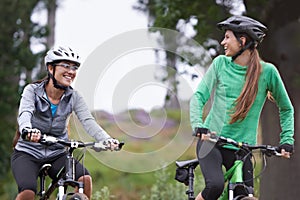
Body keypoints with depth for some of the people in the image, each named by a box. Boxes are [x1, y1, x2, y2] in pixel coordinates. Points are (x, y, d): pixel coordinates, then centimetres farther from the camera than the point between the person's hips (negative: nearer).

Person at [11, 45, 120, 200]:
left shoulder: (73, 97, -2)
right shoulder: (32, 90, -10)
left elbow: (88, 121, -16)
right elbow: (24, 113, -28)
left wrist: (107, 140, -36)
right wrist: (27, 130, -53)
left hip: (56, 155, 3)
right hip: (28, 153, -3)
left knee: (85, 179, -24)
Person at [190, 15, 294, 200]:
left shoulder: (267, 71, -2)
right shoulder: (220, 63, 2)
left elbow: (286, 109, 9)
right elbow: (199, 96, -1)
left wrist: (287, 139, -2)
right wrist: (199, 125, -18)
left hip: (241, 148, 1)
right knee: (215, 185, -26)